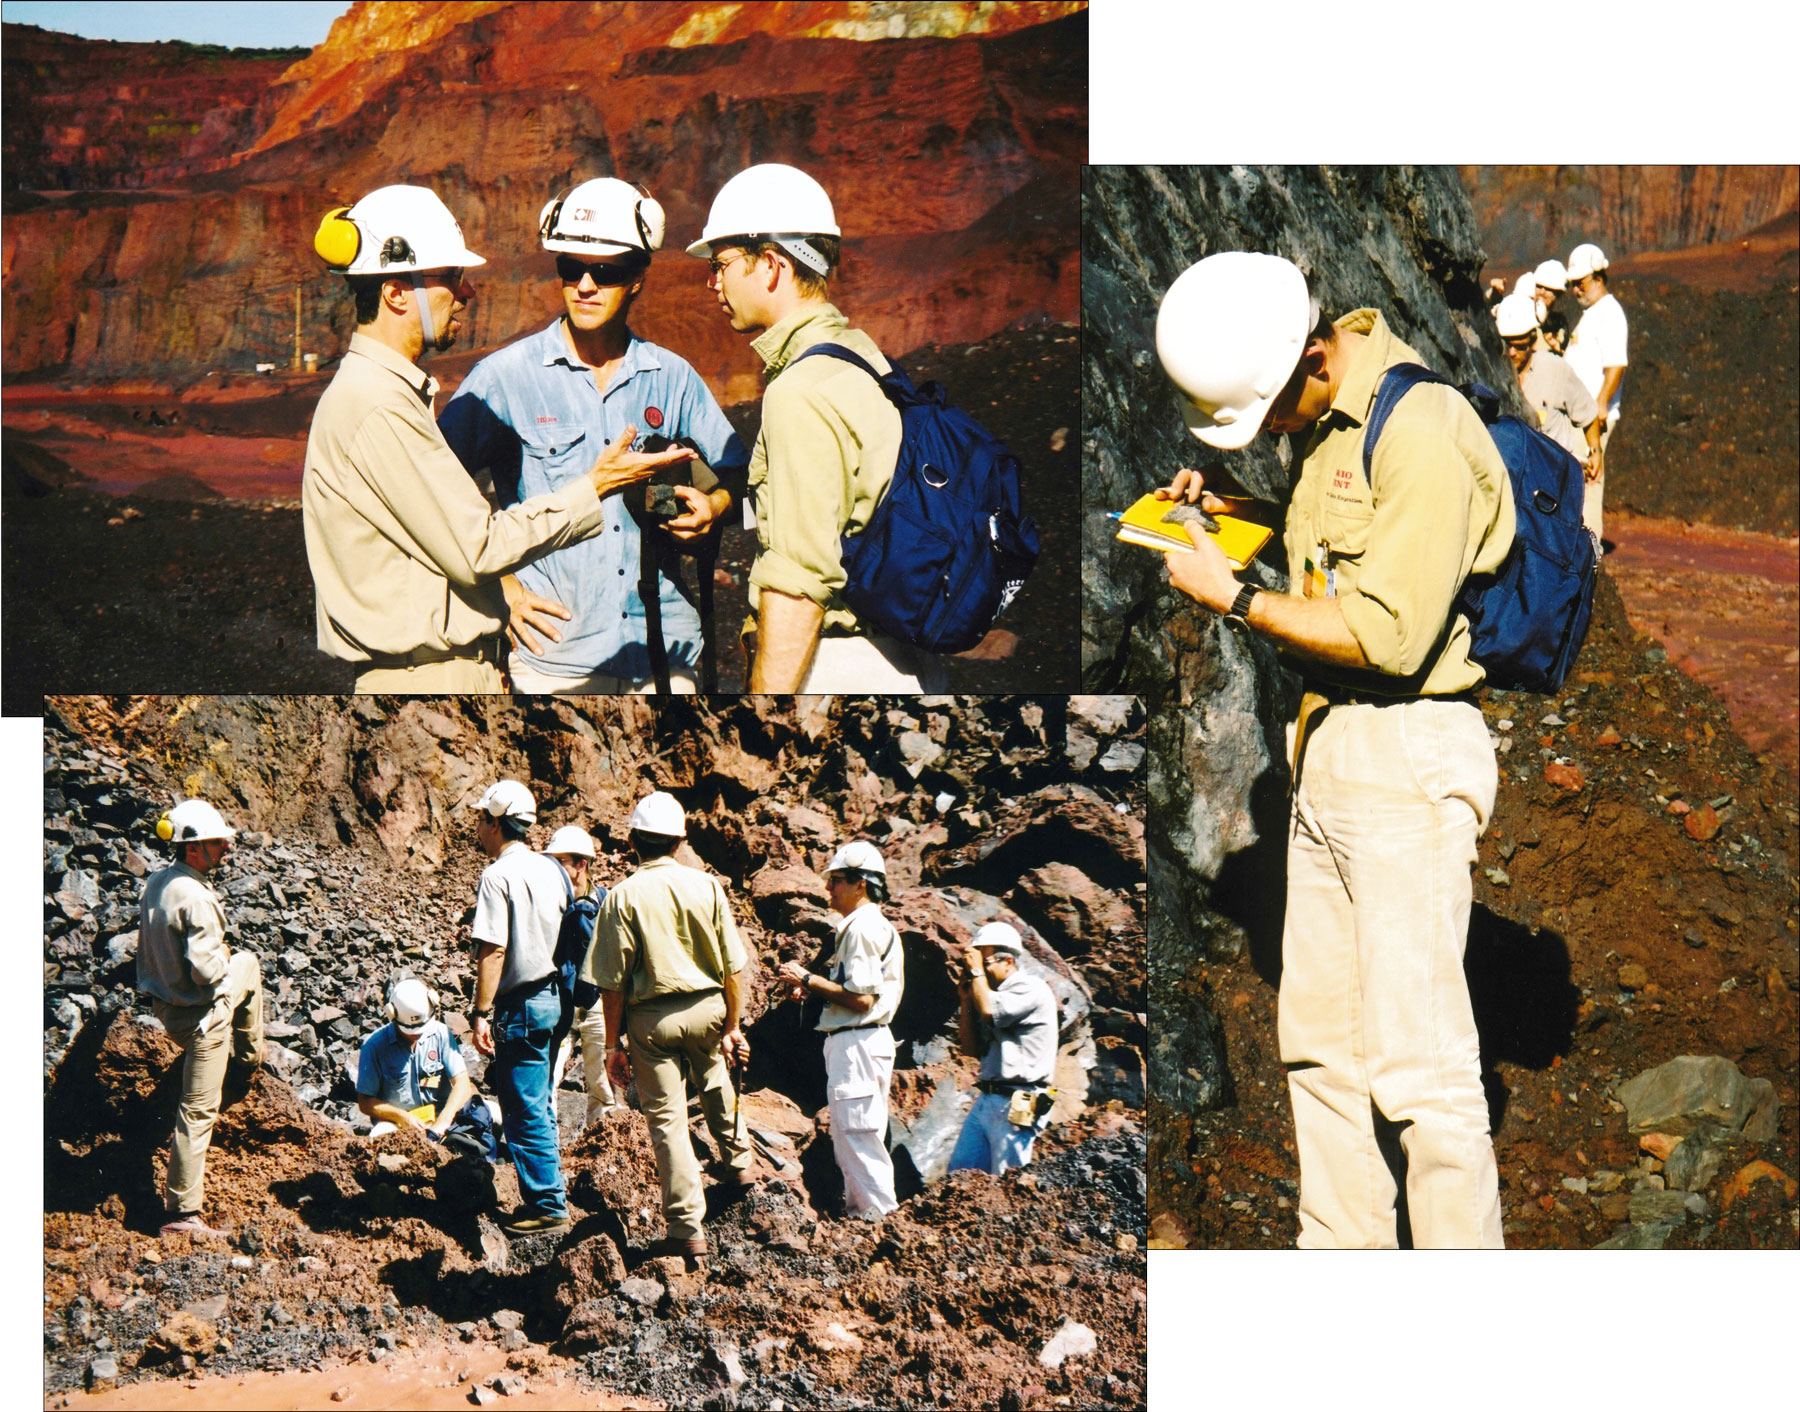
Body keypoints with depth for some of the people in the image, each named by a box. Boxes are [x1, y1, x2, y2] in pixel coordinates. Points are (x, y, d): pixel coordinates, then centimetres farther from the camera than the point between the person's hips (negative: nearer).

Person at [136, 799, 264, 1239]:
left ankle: (248, 1058, 52)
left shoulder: (156, 883, -1)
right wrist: (223, 956, -10)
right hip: (200, 1014, -10)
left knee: (249, 964, 34)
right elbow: (207, 971, -35)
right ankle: (181, 1212, 13)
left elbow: (149, 946, 13)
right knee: (198, 1110, 4)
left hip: (166, 1000, 10)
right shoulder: (196, 899, -31)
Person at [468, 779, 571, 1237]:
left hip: (521, 1005, -9)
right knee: (539, 1104, 17)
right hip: (552, 994, 9)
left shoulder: (498, 875, -15)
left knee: (525, 1112, -2)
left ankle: (548, 1208, 1)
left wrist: (482, 1013, -18)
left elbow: (493, 950, -20)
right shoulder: (549, 869, 10)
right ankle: (550, 1193, 23)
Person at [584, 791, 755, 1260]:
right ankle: (737, 1160, 47)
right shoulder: (706, 886, -3)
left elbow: (612, 983, -9)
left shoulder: (623, 897, -10)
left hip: (651, 1017, -3)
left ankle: (688, 1229, 3)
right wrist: (732, 1027, 10)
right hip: (707, 1008, 3)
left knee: (667, 1118, 2)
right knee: (716, 1076, 32)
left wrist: (616, 1044, -1)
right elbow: (732, 966, 0)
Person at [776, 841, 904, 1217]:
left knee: (857, 1139, -8)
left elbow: (861, 999, -22)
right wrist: (814, 988, 11)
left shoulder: (862, 928, -15)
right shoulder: (877, 925, 18)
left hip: (856, 1043, -11)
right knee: (850, 1142, 16)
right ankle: (859, 1211, 22)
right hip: (863, 1042, 11)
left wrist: (808, 979, -13)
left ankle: (879, 1217, -7)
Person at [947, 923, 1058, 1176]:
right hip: (986, 1099, 9)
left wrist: (977, 971, -9)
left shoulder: (1030, 989, -8)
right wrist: (966, 1000, 8)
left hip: (1015, 1106, -9)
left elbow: (989, 1010, -24)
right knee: (959, 1173, 6)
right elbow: (971, 1048, 17)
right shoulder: (993, 992, 18)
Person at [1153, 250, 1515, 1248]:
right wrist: (1230, 499, 10)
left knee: (1418, 1062, -7)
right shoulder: (1325, 417, 12)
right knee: (1318, 1041, 15)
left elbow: (1389, 636, -23)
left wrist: (1235, 600, -12)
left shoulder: (1422, 428, -18)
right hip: (1329, 749, 10)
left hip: (1408, 760, -10)